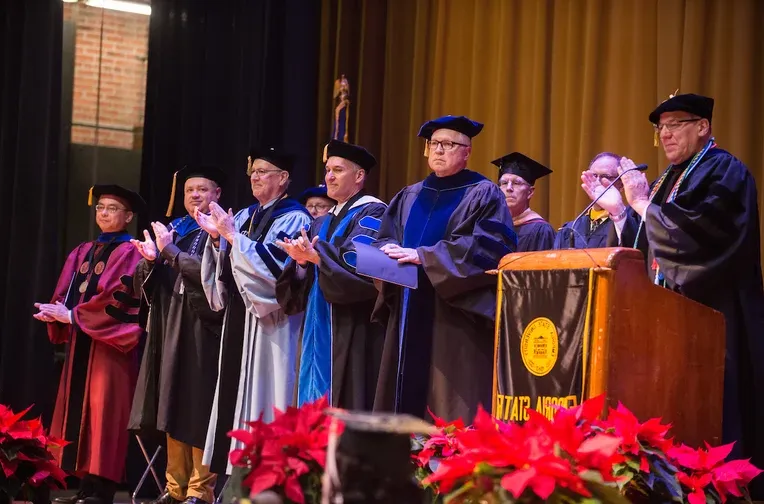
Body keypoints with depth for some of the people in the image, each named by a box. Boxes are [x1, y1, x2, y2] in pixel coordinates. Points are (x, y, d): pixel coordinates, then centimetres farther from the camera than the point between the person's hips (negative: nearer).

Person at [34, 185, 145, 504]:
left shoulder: (130, 253, -5)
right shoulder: (82, 252, 18)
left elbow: (120, 299, -15)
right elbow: (64, 294, 14)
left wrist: (73, 315, -14)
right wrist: (56, 312, -9)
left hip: (111, 343, -8)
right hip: (80, 342, 8)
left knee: (103, 410, -9)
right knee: (79, 410, 5)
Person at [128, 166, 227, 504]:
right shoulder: (171, 229, 17)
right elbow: (144, 280, 14)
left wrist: (170, 252, -16)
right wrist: (151, 259, -7)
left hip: (202, 327, -6)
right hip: (169, 326, 6)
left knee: (199, 409, -7)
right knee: (173, 407, 7)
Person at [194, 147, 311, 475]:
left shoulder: (293, 218, -6)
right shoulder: (245, 217, 16)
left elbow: (273, 264, -19)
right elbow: (227, 265, 15)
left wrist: (232, 236, -16)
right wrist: (217, 238, -2)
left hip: (270, 323, -8)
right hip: (239, 317, 8)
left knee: (260, 396, -8)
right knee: (234, 394, 6)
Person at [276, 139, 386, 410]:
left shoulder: (371, 214, -4)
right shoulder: (322, 223, 20)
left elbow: (360, 260, -21)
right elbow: (303, 277, 13)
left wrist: (316, 256, -32)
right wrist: (301, 261, -9)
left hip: (352, 331, -8)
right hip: (319, 329, 8)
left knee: (346, 402, -11)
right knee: (316, 399, 5)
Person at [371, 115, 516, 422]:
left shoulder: (483, 195, 0)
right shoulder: (410, 197, 19)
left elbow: (487, 247, -14)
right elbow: (386, 239, 16)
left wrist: (423, 257, -19)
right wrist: (391, 253, -10)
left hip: (457, 317, -6)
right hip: (411, 316, 6)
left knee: (454, 408, -9)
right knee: (406, 399, 4)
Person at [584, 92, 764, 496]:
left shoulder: (724, 172, -6)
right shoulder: (671, 178, 19)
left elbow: (696, 234, -21)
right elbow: (648, 250, 18)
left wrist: (642, 202, -14)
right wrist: (617, 209, 7)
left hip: (707, 312, -9)